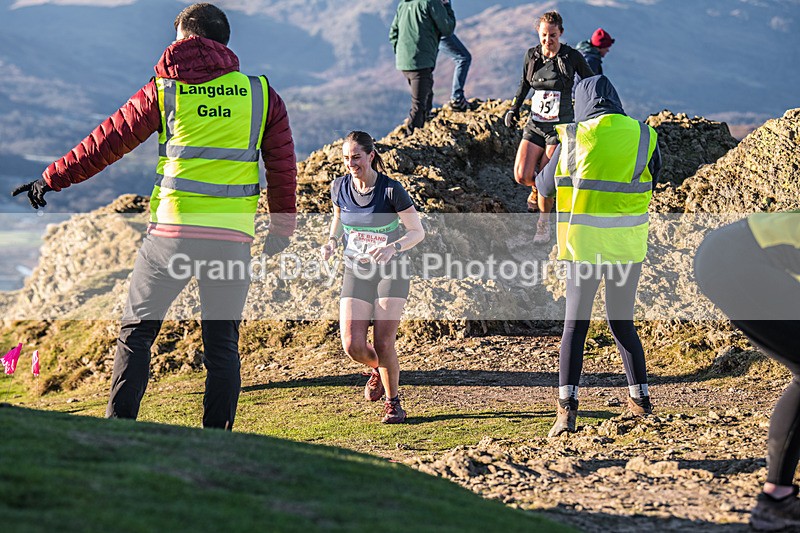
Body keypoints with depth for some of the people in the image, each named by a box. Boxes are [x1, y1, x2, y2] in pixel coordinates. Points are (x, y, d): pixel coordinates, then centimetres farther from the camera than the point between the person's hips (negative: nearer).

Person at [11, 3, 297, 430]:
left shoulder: (164, 89, 4)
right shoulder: (260, 94, 8)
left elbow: (108, 141, 9)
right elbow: (283, 167, 11)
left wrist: (52, 179, 19)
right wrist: (282, 227, 23)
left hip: (173, 229, -1)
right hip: (233, 237, 1)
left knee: (137, 330, 11)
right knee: (222, 342, 10)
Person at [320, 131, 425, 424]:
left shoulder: (391, 189, -16)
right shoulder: (340, 187, -4)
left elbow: (418, 232, -11)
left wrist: (393, 248, -30)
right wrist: (332, 240, -3)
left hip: (391, 272, -3)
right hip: (356, 272, 3)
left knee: (383, 343, -12)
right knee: (353, 345, -10)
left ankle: (393, 402, 12)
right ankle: (378, 369, 26)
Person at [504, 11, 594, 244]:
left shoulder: (572, 57, -7)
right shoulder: (531, 56, 2)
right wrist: (514, 108, 9)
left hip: (561, 127, -3)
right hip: (535, 125, 3)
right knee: (522, 176, -9)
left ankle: (544, 226, 10)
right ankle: (537, 189, 29)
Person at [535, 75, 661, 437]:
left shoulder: (573, 136, -2)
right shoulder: (644, 136, 2)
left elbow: (546, 185, 11)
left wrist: (539, 187, 35)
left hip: (584, 244, -2)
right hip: (629, 246, 2)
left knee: (575, 323, 2)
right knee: (622, 323, 17)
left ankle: (567, 405, -9)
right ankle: (640, 398, 23)